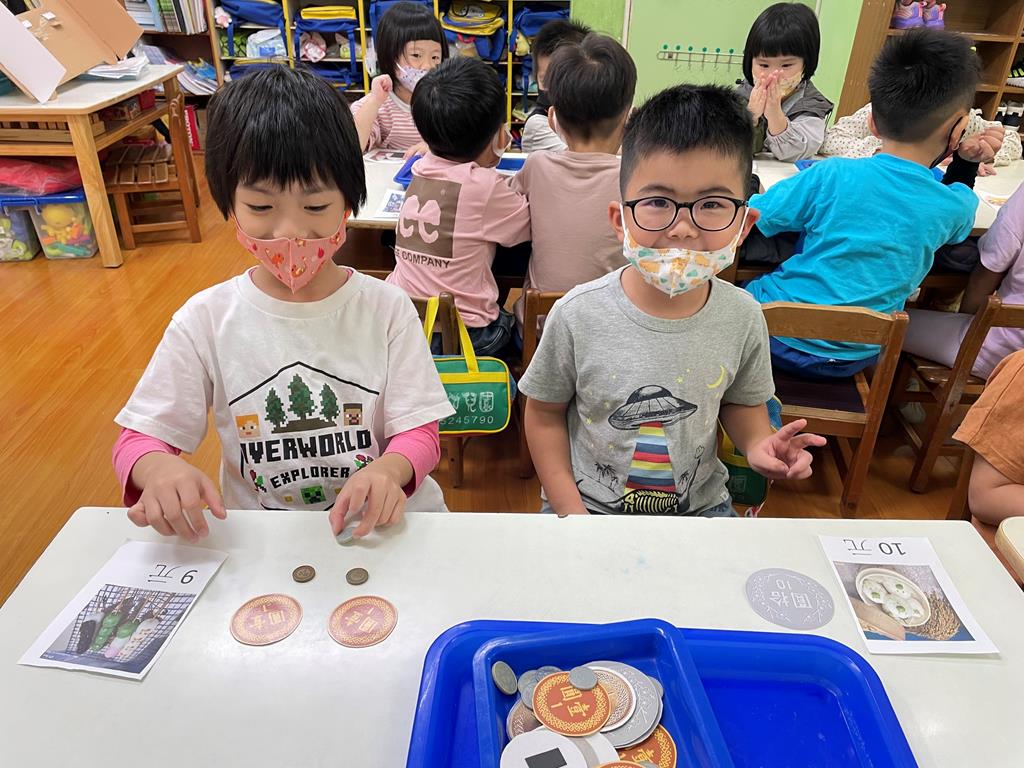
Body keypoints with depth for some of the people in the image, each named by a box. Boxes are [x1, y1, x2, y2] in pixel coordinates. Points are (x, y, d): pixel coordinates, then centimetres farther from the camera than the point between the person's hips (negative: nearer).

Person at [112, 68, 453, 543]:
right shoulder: (205, 321, -4)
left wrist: (390, 470, -26)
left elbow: (419, 432, -4)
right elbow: (140, 437, 1)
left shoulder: (387, 309, -4)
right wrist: (158, 469, -23)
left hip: (379, 528, -1)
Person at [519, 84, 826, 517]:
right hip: (589, 503, -1)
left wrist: (756, 445, -15)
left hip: (699, 504, 2)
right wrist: (570, 510, -12)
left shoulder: (743, 317, -13)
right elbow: (545, 414, -7)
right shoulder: (578, 315, -20)